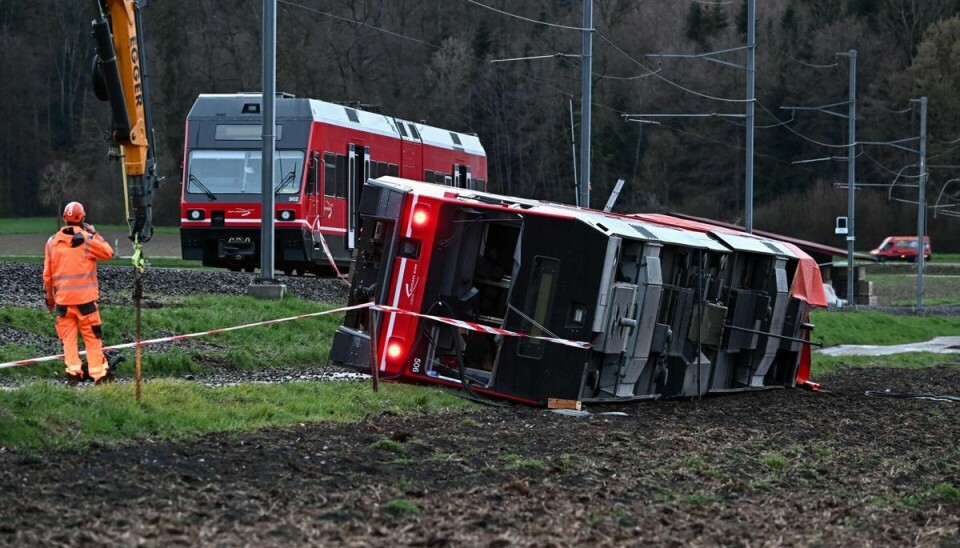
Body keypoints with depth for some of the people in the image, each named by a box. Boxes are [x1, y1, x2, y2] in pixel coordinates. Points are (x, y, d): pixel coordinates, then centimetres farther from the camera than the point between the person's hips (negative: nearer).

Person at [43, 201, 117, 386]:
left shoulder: (52, 242, 4)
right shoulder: (87, 239, -7)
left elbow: (47, 274, 8)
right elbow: (108, 253, 7)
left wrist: (49, 297, 18)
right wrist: (94, 234, 11)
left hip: (62, 299, 3)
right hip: (85, 298, -3)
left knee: (68, 337, 7)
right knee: (92, 337, 2)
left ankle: (73, 372, 2)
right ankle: (99, 374, 1)